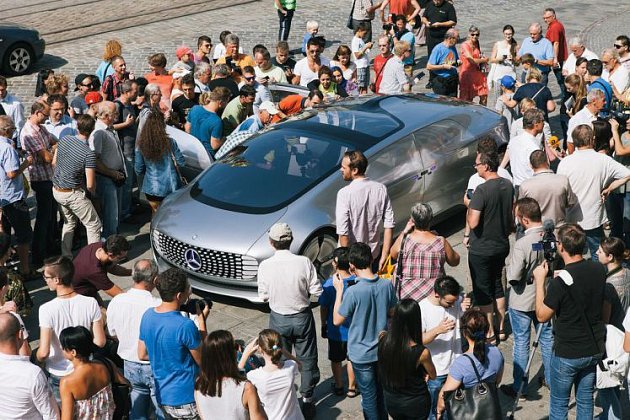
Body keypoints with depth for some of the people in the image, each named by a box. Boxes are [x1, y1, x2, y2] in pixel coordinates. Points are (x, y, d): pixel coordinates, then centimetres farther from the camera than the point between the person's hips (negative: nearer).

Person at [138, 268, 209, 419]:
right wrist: (202, 319, -10)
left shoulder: (148, 315, -4)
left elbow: (142, 355, 7)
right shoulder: (186, 326, -27)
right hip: (186, 400, -7)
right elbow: (203, 360, -12)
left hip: (162, 396, 7)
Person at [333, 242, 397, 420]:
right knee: (382, 390, 24)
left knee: (369, 395, 12)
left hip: (361, 353, -5)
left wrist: (339, 290, -7)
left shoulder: (353, 292, -27)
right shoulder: (387, 285, -12)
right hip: (383, 349, 5)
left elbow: (337, 320, -13)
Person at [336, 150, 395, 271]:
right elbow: (389, 225, -1)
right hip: (374, 256, 5)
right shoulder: (381, 189, -3)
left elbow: (343, 233, -21)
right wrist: (384, 256, 4)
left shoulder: (345, 193, -18)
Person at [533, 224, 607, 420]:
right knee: (585, 399, 19)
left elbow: (542, 316, -14)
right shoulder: (599, 270, -7)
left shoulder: (560, 281, -26)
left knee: (559, 404, 11)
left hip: (567, 354, -6)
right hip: (595, 350, 6)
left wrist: (540, 280, -7)